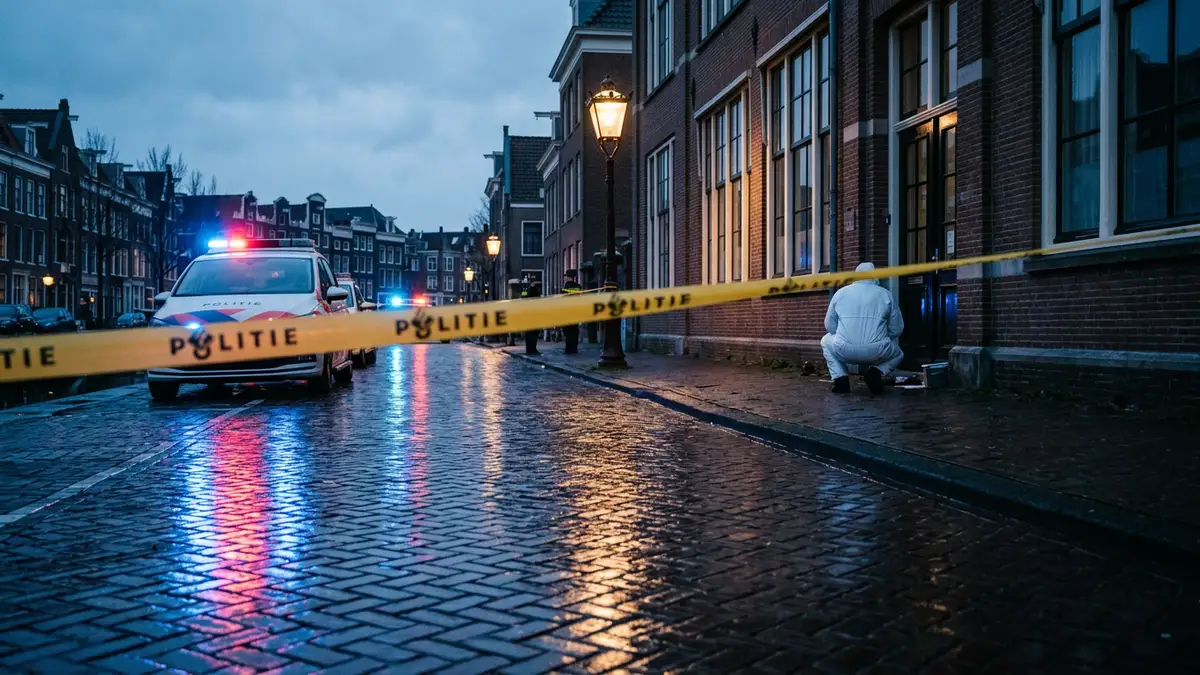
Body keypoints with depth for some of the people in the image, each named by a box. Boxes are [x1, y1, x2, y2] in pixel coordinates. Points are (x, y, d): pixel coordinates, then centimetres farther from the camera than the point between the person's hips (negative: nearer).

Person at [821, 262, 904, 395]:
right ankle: (876, 372, 1)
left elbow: (830, 326, 12)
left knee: (826, 341, 33)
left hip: (844, 351, 0)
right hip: (877, 353, 0)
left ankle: (840, 378, 9)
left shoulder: (840, 292, 11)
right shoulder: (886, 294, 8)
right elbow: (897, 329, 9)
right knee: (898, 354, 33)